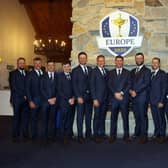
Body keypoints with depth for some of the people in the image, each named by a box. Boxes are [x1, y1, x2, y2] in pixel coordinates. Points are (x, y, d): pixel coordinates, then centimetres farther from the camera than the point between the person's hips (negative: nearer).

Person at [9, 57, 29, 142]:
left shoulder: (27, 73, 14)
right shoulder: (13, 73, 1)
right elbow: (13, 87, -8)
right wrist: (23, 95, -10)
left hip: (26, 99, 4)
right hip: (17, 99, -4)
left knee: (25, 117, 5)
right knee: (16, 117, 1)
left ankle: (25, 134, 12)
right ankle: (15, 135, 8)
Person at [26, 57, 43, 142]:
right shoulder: (30, 74, 0)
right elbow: (27, 88, -2)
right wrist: (30, 101, -8)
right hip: (35, 100, -2)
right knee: (34, 118, 5)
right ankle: (34, 136, 18)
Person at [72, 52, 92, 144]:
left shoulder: (90, 69, 14)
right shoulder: (75, 70, 1)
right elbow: (74, 85, -4)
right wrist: (78, 97, -12)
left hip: (89, 96, 4)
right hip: (81, 96, -4)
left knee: (88, 116, 9)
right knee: (80, 116, -2)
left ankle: (88, 134, 18)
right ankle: (80, 136, 5)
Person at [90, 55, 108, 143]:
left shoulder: (106, 71, 14)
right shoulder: (94, 71, -3)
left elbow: (107, 84, 14)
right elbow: (92, 86, -6)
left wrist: (108, 97, 5)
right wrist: (94, 99, -11)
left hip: (105, 98, 5)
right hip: (98, 98, -5)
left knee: (103, 117, 9)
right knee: (97, 117, -1)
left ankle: (102, 133, 17)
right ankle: (96, 135, 7)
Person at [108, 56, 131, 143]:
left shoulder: (127, 72, 10)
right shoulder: (111, 72, 12)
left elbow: (129, 84, 1)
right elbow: (109, 84, 3)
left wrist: (121, 93, -11)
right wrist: (115, 93, -11)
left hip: (124, 98, 0)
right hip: (114, 98, 1)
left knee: (125, 117, 2)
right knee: (113, 118, 3)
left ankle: (126, 135, 9)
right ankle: (112, 136, 9)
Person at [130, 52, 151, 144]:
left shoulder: (147, 71, 0)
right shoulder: (132, 71, 19)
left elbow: (146, 83, -10)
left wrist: (136, 91, -13)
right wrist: (130, 90, -3)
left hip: (142, 97, -5)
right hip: (134, 97, 5)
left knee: (143, 116, -3)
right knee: (137, 116, 10)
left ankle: (143, 135, 3)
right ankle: (137, 133, 19)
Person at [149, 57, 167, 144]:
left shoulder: (163, 74, -5)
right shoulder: (151, 74, 14)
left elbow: (164, 88, -10)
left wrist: (161, 101, -15)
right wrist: (149, 100, 8)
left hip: (159, 101, -5)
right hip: (152, 101, 6)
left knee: (161, 119, 3)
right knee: (155, 119, 10)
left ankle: (162, 136, 13)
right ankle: (156, 134, 19)